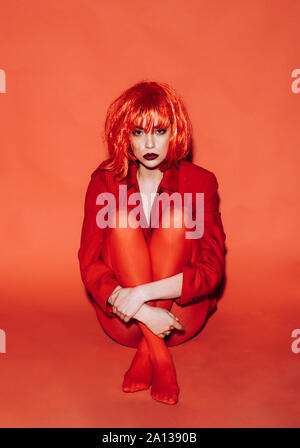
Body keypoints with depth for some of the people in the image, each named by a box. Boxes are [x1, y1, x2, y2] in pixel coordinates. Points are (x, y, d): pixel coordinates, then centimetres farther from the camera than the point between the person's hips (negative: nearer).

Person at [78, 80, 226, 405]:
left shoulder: (200, 181, -6)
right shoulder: (105, 181, -4)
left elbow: (212, 269, -14)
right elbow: (89, 264, -12)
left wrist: (142, 293, -26)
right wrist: (143, 312, -27)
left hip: (181, 314, 0)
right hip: (122, 317, 1)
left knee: (177, 215, -21)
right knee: (123, 218, -22)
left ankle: (145, 354, -22)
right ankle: (161, 359, -26)